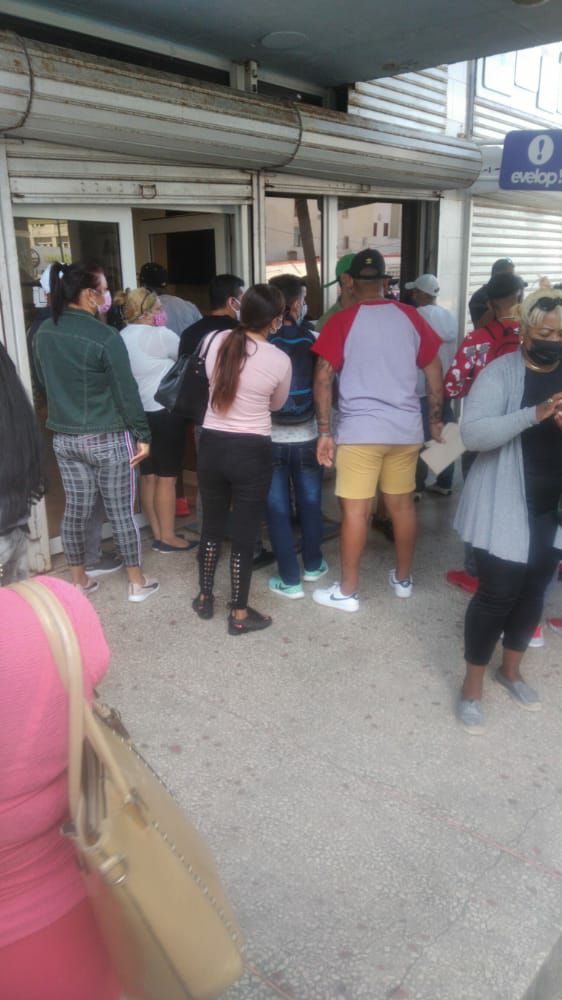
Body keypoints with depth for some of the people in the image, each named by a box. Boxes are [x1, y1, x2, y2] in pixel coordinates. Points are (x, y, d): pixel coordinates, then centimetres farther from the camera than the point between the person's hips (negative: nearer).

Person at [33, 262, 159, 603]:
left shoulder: (44, 333, 3)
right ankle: (137, 583, 18)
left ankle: (79, 580, 27)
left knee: (76, 509, 14)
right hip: (108, 439, -6)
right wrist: (143, 435, -7)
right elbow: (126, 392, -15)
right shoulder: (105, 337, -18)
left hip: (65, 437, 6)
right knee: (121, 511, 5)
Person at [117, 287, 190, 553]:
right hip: (165, 413, -8)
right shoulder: (160, 335, -14)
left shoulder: (122, 338, 8)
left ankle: (157, 534, 20)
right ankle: (168, 537, 8)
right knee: (166, 477, 1)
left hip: (138, 413, 8)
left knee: (148, 475, 11)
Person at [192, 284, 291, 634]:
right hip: (252, 452, -4)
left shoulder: (217, 341, -4)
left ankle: (204, 598, 34)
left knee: (212, 525, 20)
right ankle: (239, 614, 18)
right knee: (245, 533, 7)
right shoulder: (280, 360, -11)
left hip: (212, 445, 4)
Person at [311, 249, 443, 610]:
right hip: (406, 429, 4)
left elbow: (323, 379, -8)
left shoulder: (343, 321, -4)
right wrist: (436, 419, 16)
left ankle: (348, 592, 12)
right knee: (403, 504, 15)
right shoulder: (411, 316, 6)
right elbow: (435, 373, 8)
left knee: (356, 510, 2)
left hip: (360, 430, -4)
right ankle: (403, 579, 31)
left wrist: (324, 431, -4)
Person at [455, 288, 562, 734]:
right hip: (505, 506, -5)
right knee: (497, 593, -2)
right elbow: (472, 433, -22)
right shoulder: (501, 373, -11)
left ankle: (511, 670, 37)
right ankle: (472, 687, 16)